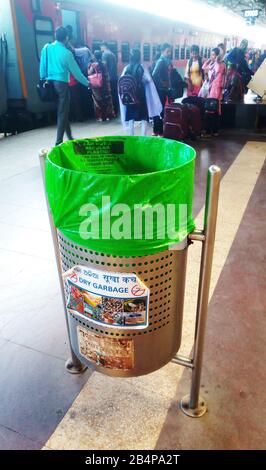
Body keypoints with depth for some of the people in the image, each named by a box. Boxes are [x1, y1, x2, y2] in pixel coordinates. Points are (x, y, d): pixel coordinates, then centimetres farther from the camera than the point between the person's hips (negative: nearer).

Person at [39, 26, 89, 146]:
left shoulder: (46, 48, 4)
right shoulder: (66, 53, -9)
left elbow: (42, 67, 7)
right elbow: (76, 71, -4)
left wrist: (43, 80, 19)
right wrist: (87, 83, 8)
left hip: (50, 83, 6)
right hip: (61, 84, -6)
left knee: (62, 111, 17)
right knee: (62, 113, 2)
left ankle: (69, 137, 27)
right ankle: (59, 142, 2)